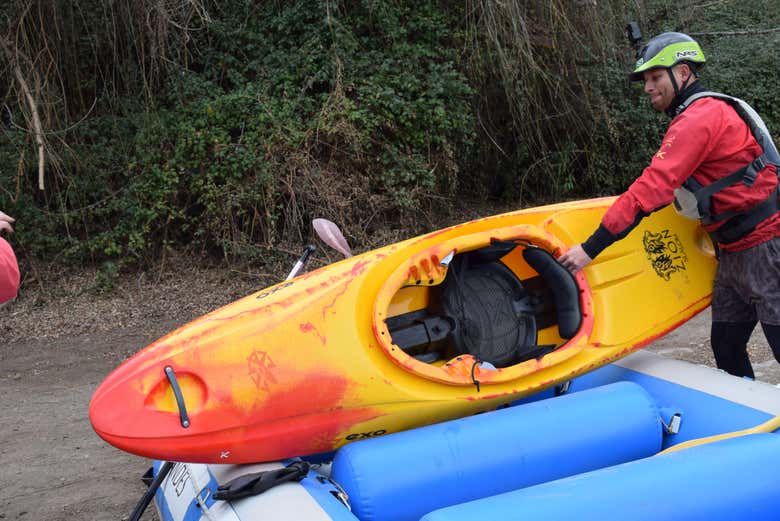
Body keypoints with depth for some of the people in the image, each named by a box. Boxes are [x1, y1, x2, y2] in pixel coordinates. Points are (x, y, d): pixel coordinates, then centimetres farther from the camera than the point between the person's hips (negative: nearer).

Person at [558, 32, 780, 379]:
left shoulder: (700, 117, -17)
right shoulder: (702, 113, 14)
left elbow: (651, 188, -24)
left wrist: (590, 249, -24)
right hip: (735, 251, 10)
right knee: (726, 346, 13)